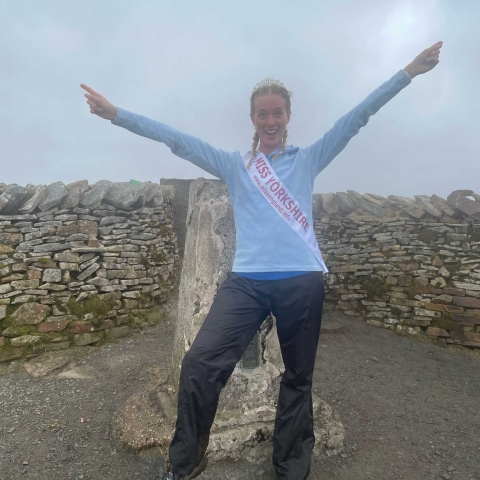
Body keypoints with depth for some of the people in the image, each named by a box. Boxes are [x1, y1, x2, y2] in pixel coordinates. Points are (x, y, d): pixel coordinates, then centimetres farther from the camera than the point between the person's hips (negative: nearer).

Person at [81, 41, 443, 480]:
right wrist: (116, 114, 8)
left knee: (298, 378, 12)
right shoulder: (234, 166, 13)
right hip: (247, 280, 0)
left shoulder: (307, 160, 13)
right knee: (200, 363, -15)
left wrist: (409, 72, 9)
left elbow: (355, 118, 11)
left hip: (302, 279, 1)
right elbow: (179, 141, 9)